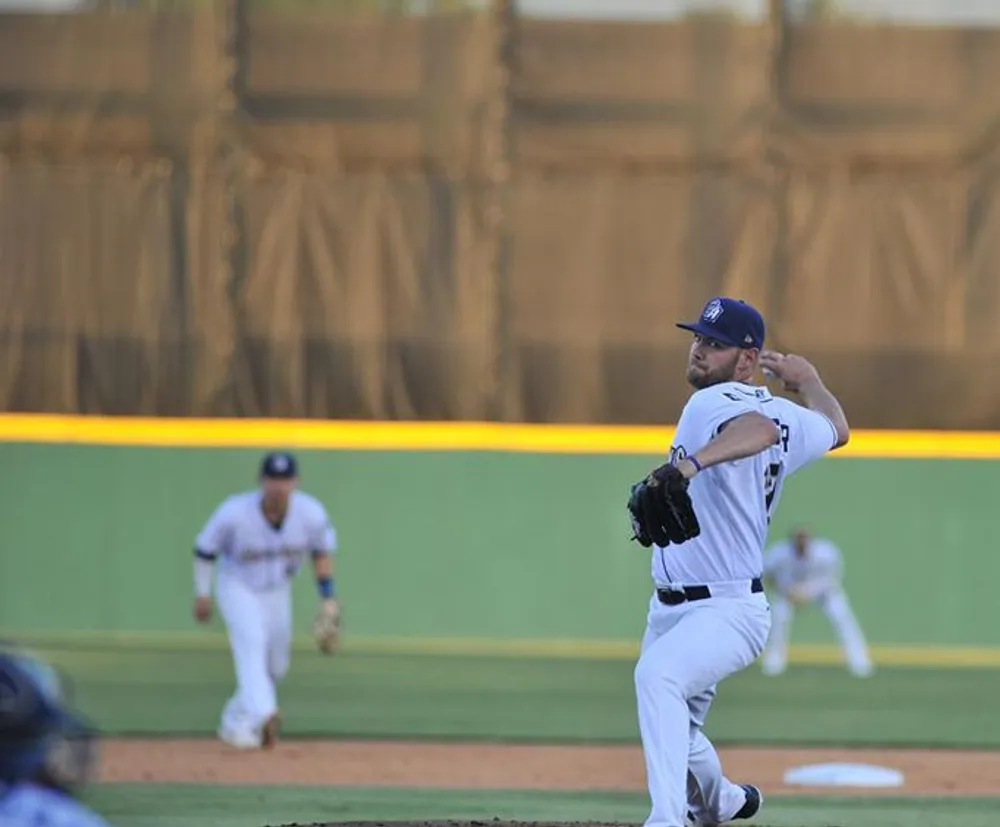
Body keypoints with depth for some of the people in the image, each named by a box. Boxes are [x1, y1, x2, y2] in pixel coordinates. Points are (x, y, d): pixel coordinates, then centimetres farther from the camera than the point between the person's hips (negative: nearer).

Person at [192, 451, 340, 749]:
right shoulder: (235, 513, -28)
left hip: (277, 590, 5)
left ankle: (235, 722, 31)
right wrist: (202, 593, -10)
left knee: (276, 666, 10)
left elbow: (322, 551, 0)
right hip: (237, 587, -5)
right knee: (252, 642, -29)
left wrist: (328, 598, -5)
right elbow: (205, 548, -12)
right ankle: (264, 714, -46)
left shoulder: (310, 514, -20)